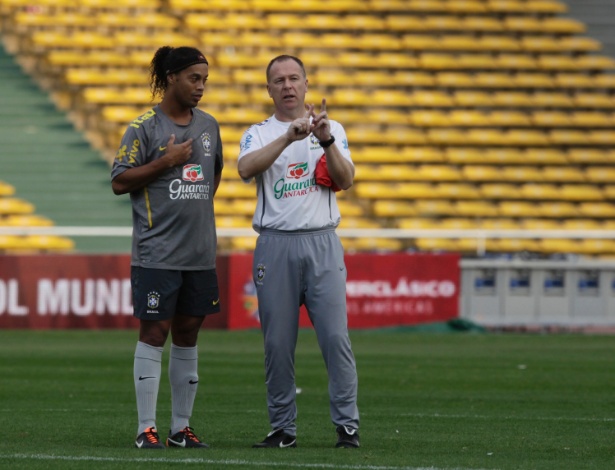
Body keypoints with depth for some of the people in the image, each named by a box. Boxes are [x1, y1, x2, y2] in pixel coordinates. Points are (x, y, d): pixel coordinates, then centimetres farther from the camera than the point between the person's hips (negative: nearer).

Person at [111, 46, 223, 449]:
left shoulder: (208, 125, 11)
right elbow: (119, 182, -9)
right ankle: (147, 428, -1)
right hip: (157, 251, -6)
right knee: (154, 332, -4)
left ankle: (182, 427, 14)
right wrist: (166, 161, -15)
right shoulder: (144, 128, -7)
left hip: (200, 252, 6)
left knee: (188, 333, 8)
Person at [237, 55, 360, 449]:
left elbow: (346, 180, -4)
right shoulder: (259, 134, 8)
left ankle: (348, 426, -4)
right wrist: (289, 137, -23)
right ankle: (283, 428, 9)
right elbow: (246, 168, -14)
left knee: (336, 336, -8)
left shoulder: (332, 130, 11)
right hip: (275, 245, 0)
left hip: (322, 242, 0)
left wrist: (326, 140, -19)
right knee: (278, 342, 1)